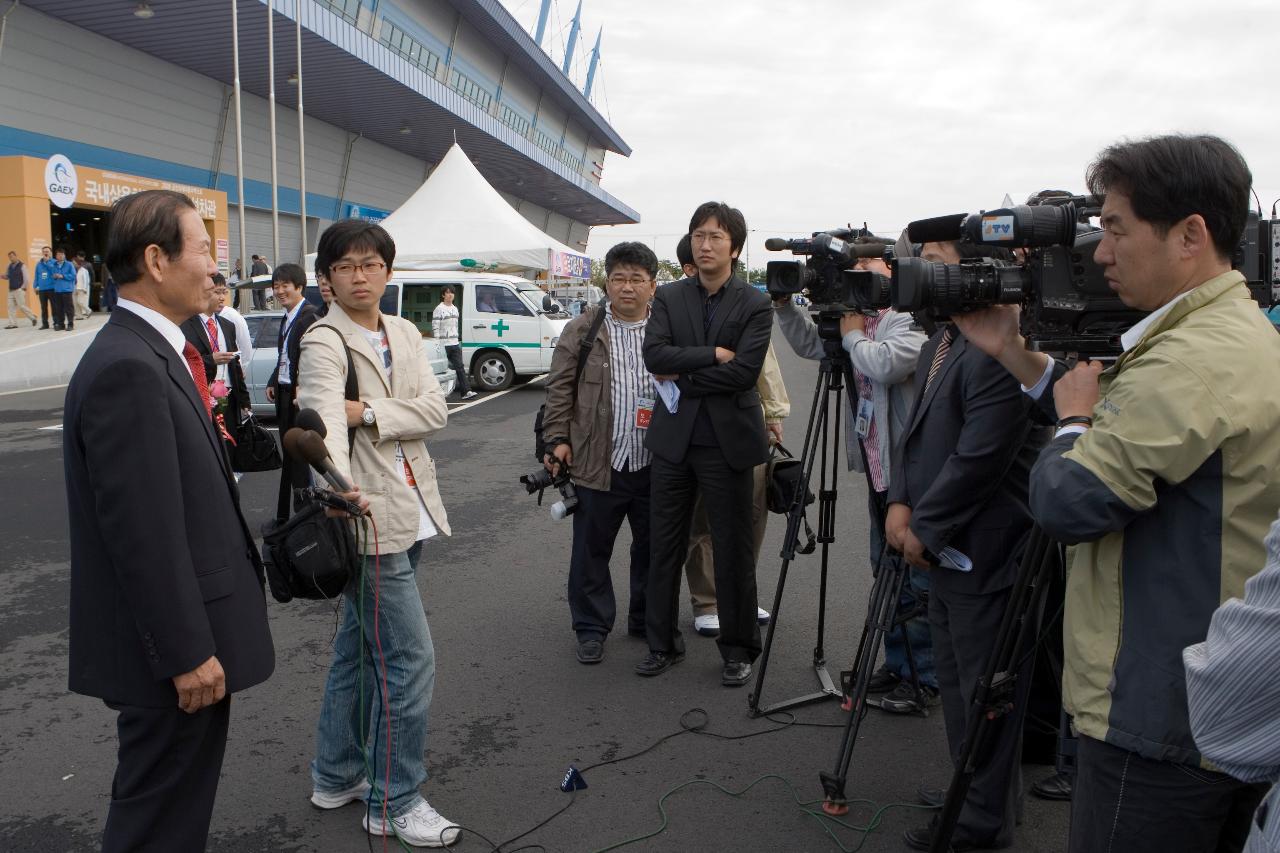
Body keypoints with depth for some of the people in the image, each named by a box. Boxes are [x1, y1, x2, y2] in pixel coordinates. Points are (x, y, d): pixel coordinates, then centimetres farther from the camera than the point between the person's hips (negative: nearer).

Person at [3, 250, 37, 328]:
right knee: (11, 307, 2)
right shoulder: (10, 266, 13)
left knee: (21, 306, -7)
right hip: (11, 290, 7)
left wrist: (23, 288, -12)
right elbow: (7, 276, 21)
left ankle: (33, 317, 12)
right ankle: (12, 324, 3)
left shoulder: (22, 266, -7)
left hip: (19, 290, -7)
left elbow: (26, 278, -9)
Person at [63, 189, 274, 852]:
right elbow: (142, 531, -24)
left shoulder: (151, 353, 9)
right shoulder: (127, 369, -22)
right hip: (168, 648, -9)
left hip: (189, 633, 9)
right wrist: (188, 653, -19)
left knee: (184, 795, 23)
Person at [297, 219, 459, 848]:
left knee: (358, 650, 19)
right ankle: (394, 802, 14)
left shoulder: (405, 333, 9)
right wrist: (337, 486, -47)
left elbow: (435, 409, -3)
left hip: (410, 514, 7)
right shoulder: (324, 342, -10)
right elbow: (324, 417, -29)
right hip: (368, 519, -7)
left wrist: (367, 412, -18)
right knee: (411, 662, -4)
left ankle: (337, 777, 36)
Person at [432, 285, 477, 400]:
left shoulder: (455, 309, 15)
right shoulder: (439, 309, -7)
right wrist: (437, 344, -16)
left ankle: (466, 391, -8)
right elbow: (435, 328, -10)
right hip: (444, 345, -6)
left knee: (460, 367, -2)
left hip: (455, 344, 6)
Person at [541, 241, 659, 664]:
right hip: (597, 464, -1)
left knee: (653, 550, 14)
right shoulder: (582, 331, 2)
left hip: (657, 466, 2)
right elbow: (560, 389, 2)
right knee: (591, 550, 7)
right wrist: (558, 439, -6)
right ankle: (592, 627, 23)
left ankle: (647, 621, 32)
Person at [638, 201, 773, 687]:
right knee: (665, 545, 10)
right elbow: (654, 356, -9)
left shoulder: (754, 304, -2)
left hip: (727, 441, -3)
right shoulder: (669, 298, 7)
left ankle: (738, 648, 21)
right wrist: (712, 354, -15)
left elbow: (743, 371, -15)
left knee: (733, 549, 6)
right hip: (673, 440, 3)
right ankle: (662, 642, 25)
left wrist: (680, 378, -11)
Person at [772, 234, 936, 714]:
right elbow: (810, 345, 19)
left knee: (914, 580, -1)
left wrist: (853, 333, -11)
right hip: (878, 467, 10)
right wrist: (785, 306, 5)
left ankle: (924, 678, 12)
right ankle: (897, 664, 32)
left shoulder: (911, 319, -13)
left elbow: (884, 365, -29)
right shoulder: (860, 319, 14)